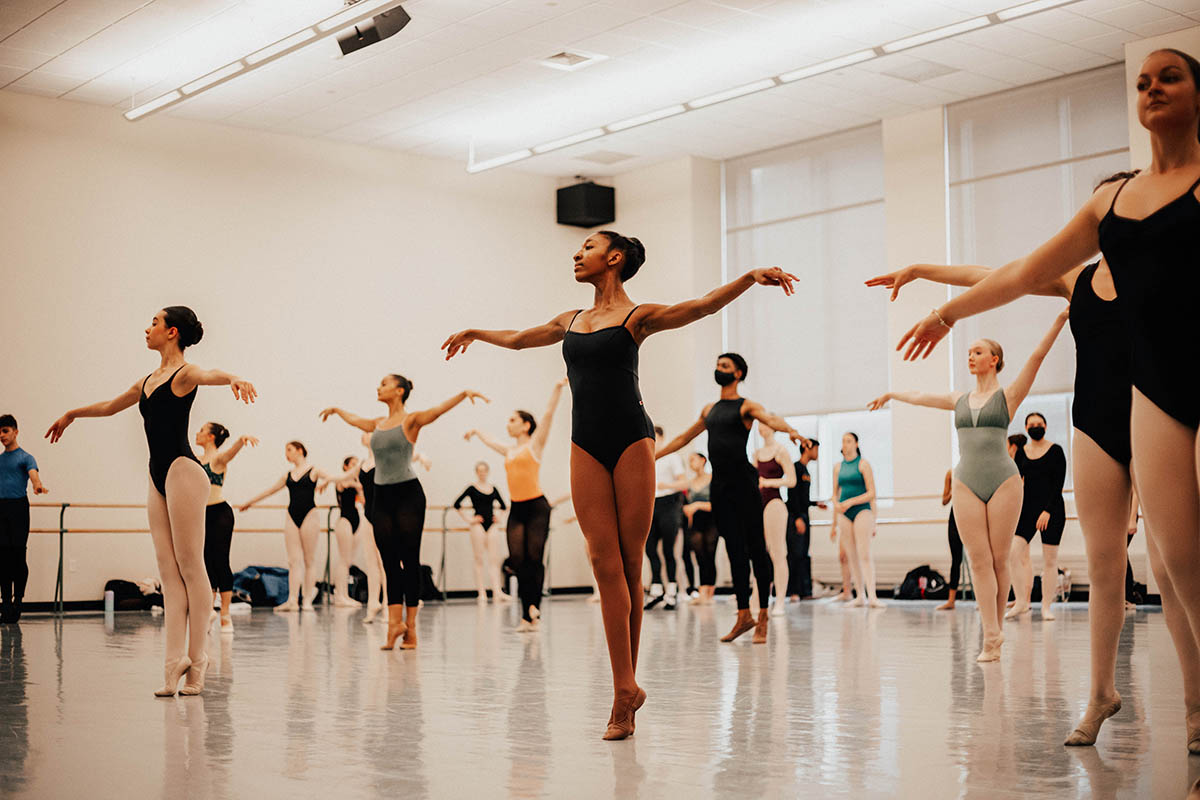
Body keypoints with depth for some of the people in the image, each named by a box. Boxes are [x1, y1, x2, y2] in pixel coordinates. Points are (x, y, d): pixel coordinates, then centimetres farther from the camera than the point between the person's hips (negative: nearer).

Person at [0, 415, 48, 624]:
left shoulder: (25, 458, 2)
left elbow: (33, 473, -18)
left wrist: (37, 485, -40)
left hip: (18, 507, -4)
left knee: (18, 556, -4)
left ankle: (18, 600, 4)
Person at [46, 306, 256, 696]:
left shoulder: (184, 373, -5)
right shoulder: (147, 381, 20)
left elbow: (209, 375, -29)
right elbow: (110, 406, 37)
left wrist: (233, 379, -52)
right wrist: (72, 414, 52)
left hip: (182, 471, -8)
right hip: (159, 478, 8)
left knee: (190, 567, -6)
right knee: (168, 572, 1)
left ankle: (196, 660, -3)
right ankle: (175, 662, -2)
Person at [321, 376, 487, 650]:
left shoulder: (411, 420, -3)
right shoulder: (377, 424, 15)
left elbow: (439, 409, -19)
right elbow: (353, 418, 36)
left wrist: (464, 393, -36)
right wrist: (336, 409, 54)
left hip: (408, 494, -6)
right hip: (382, 496, 6)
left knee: (409, 560, -3)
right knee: (390, 562, -1)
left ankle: (410, 627, 0)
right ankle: (395, 622, -5)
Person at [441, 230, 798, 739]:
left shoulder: (637, 317, 3)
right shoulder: (571, 322, 19)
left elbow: (703, 305, -10)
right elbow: (518, 339, 36)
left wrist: (751, 277, -25)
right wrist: (475, 333, 51)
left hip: (631, 440, -4)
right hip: (586, 447, 4)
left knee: (628, 565, -2)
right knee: (606, 564, -6)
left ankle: (625, 687, 3)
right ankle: (626, 689, -8)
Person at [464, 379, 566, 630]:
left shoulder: (535, 444, 3)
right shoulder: (509, 450, 19)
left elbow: (548, 413, -5)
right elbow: (490, 441, 39)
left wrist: (558, 388, -12)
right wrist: (476, 432, 55)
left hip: (536, 506, -5)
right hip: (516, 509, 5)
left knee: (535, 558, -9)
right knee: (517, 560, -4)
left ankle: (533, 607, -7)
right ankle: (527, 615, -3)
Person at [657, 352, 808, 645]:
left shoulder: (746, 406, 0)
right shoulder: (710, 410, 19)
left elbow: (771, 418, -20)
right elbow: (684, 437, 29)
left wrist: (790, 430, -41)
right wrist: (654, 455, 31)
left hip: (743, 481, -6)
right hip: (720, 484, 6)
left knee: (756, 549, -4)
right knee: (734, 550, 5)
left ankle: (763, 619, 0)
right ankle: (743, 616, 8)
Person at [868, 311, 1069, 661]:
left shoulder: (1008, 395, 5)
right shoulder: (960, 400, 16)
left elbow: (1037, 356, -5)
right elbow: (919, 397, 31)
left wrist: (1060, 320, -15)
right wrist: (891, 394, 45)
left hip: (1003, 481, -3)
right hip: (966, 484, 3)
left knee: (999, 560, -1)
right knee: (979, 560, -5)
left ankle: (995, 631, 9)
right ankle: (991, 637, -8)